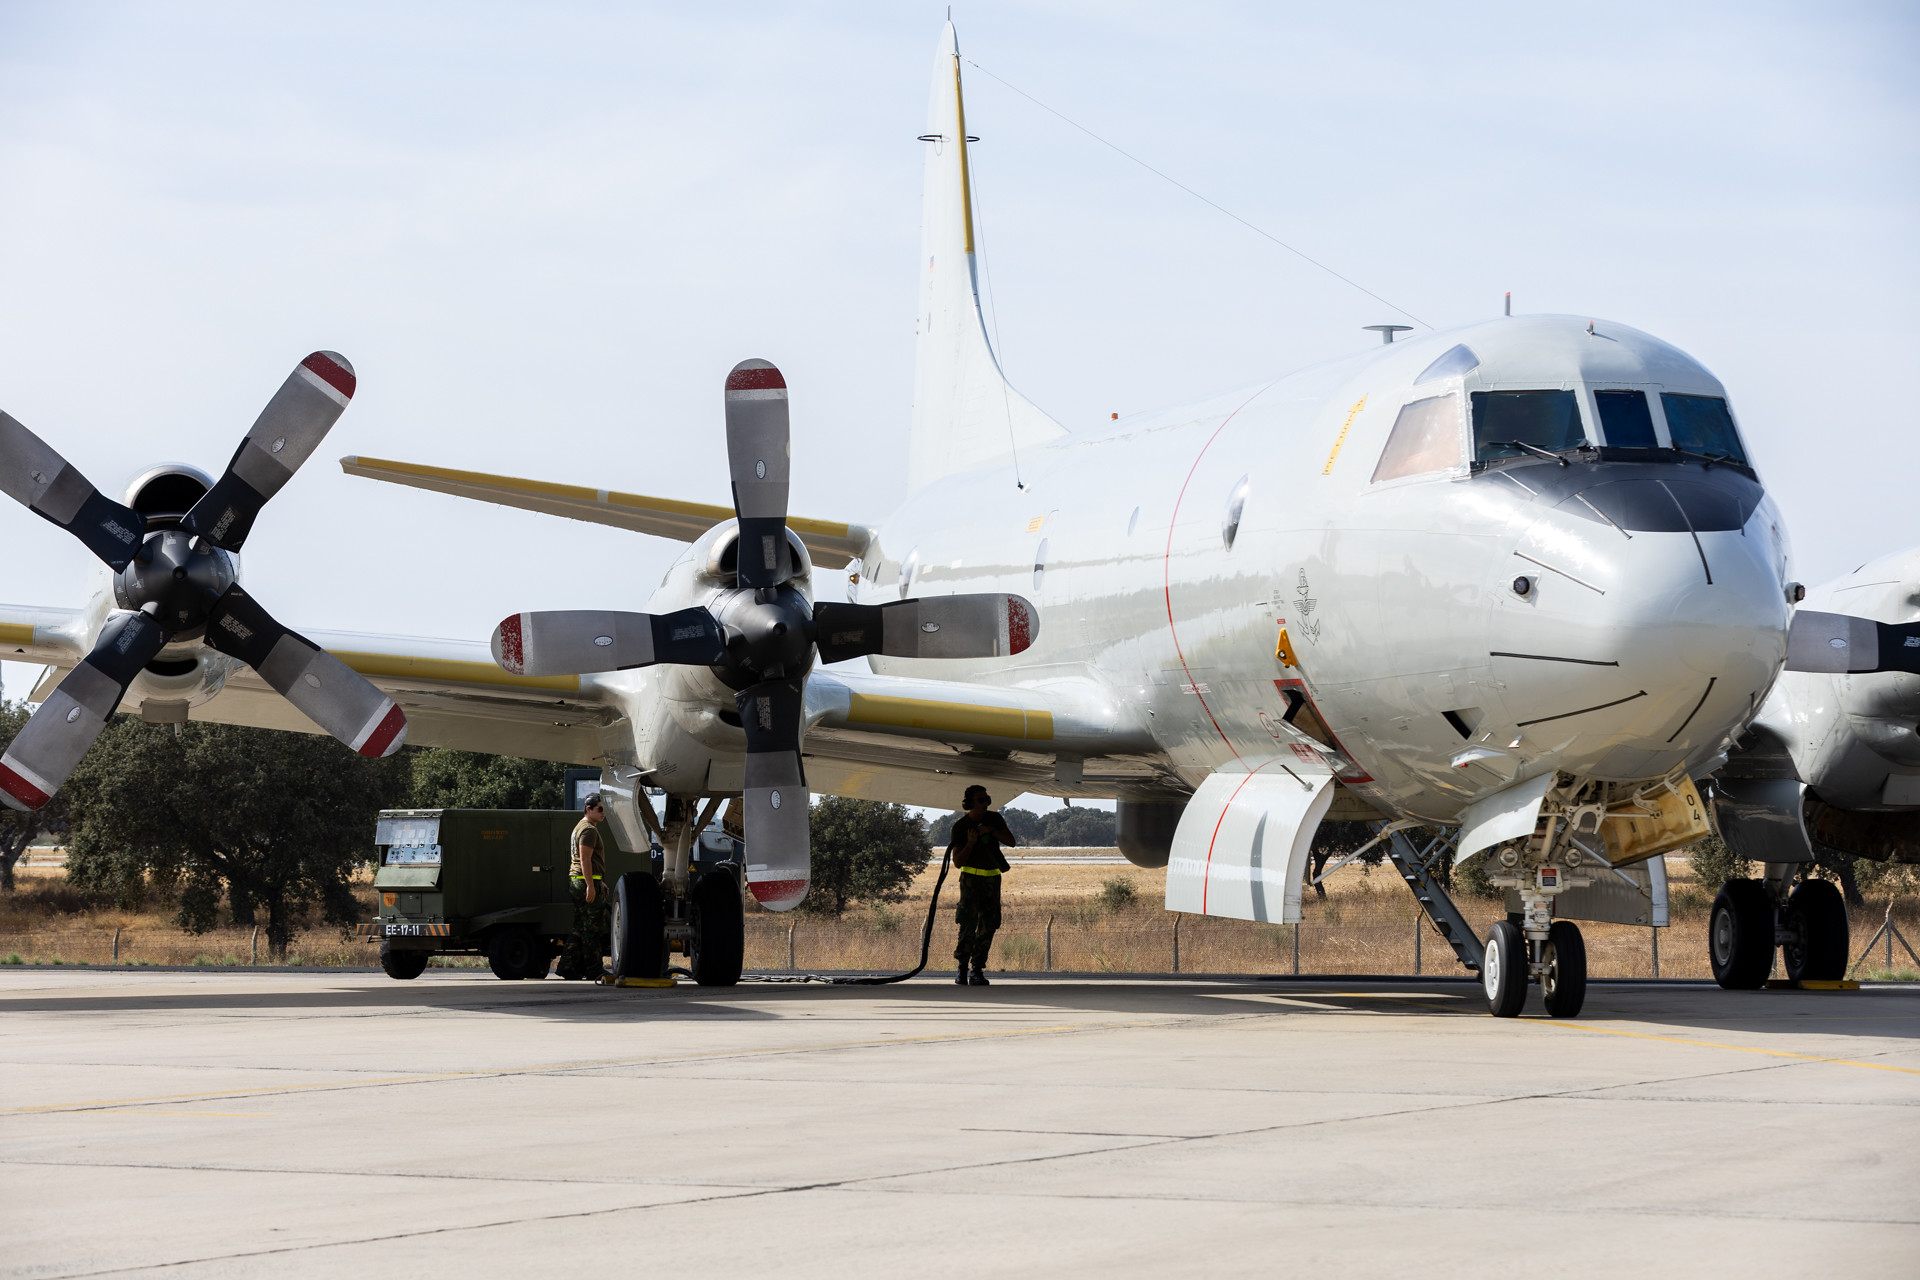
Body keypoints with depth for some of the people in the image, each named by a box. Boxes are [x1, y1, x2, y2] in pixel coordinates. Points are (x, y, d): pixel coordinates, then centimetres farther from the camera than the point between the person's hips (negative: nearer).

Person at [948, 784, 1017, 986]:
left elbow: (1011, 841, -1)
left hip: (992, 878, 4)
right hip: (971, 877, -4)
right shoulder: (960, 826, -6)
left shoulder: (994, 819, 6)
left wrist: (991, 831, -15)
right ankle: (963, 968, -13)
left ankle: (977, 970, 2)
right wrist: (970, 843, -22)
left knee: (988, 925, -2)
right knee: (968, 923, -17)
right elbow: (957, 862, -7)